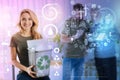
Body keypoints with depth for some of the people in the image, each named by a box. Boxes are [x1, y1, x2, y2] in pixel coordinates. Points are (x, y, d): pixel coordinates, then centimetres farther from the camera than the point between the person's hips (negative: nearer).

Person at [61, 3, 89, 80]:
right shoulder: (68, 22, -9)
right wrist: (73, 37, -28)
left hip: (80, 55, 4)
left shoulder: (84, 23, 4)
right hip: (69, 55, -4)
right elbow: (62, 39, -12)